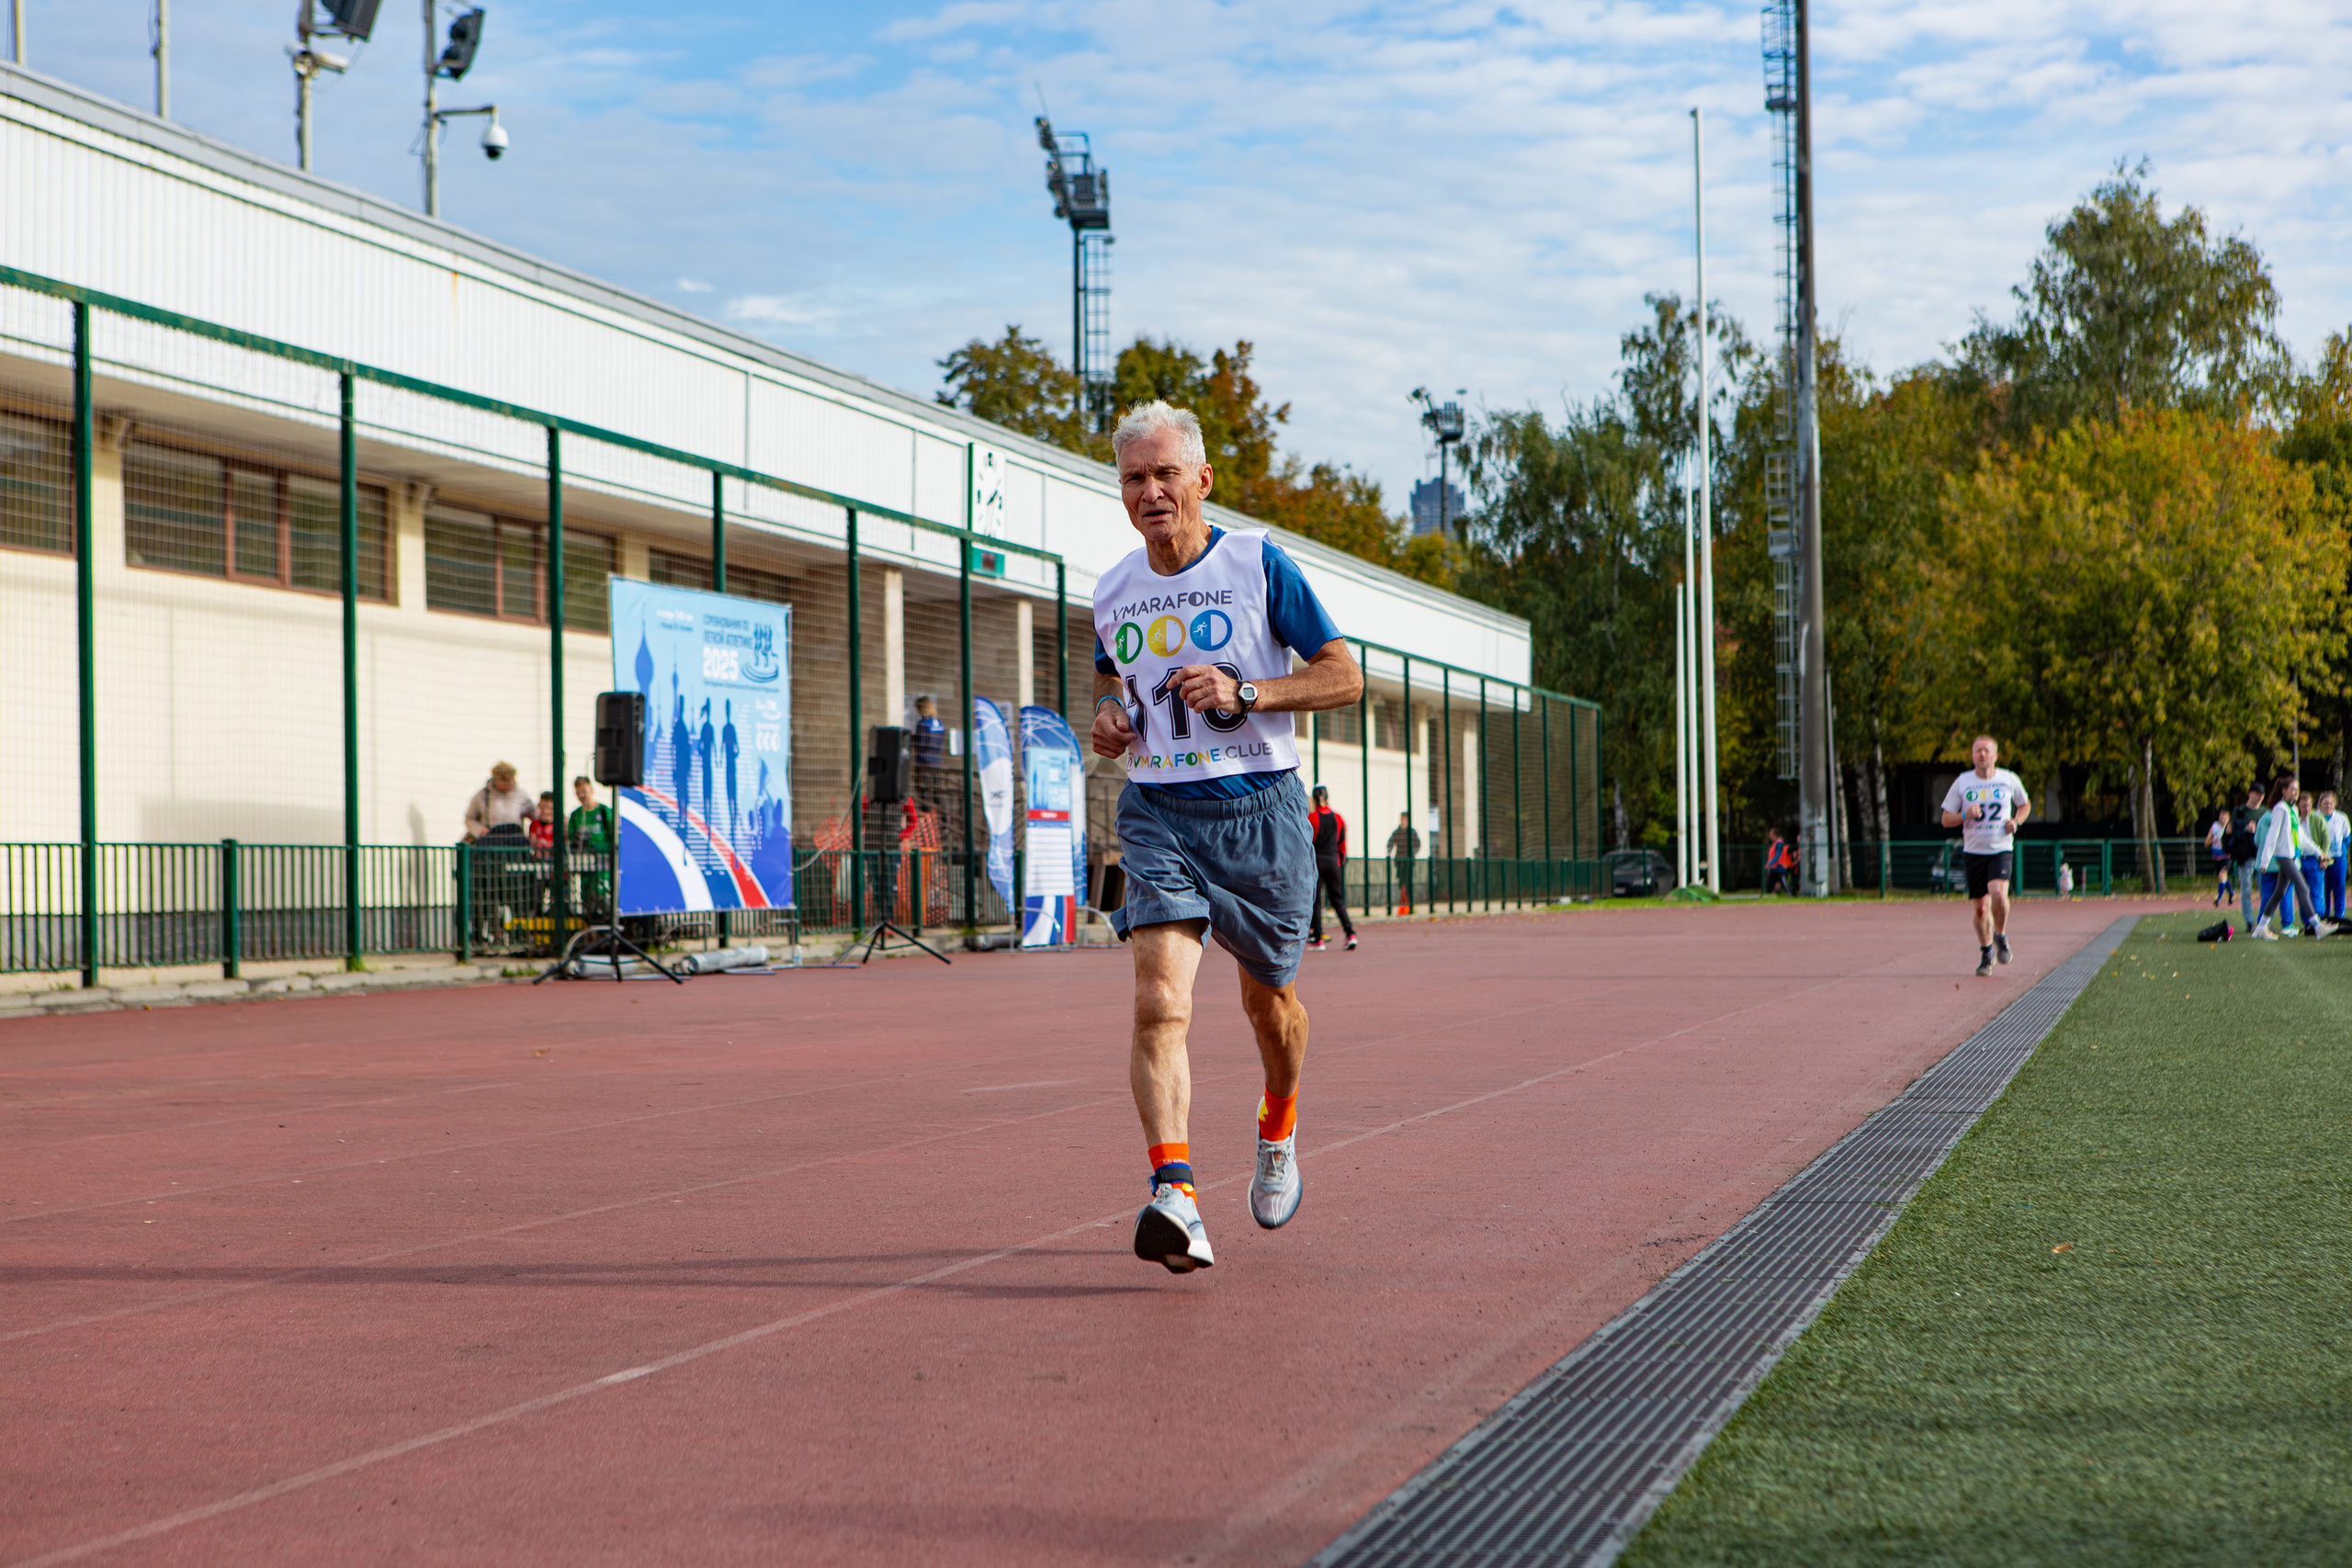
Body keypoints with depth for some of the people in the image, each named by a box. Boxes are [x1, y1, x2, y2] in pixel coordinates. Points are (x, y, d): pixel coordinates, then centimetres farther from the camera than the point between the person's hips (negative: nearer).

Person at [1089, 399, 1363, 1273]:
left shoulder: (1260, 565, -5)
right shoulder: (1113, 592, 7)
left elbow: (1344, 676, -4)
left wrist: (1245, 692, -18)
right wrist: (1108, 720, 4)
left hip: (1259, 809, -1)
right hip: (1158, 811, 2)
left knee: (1268, 999, 14)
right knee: (1159, 999, -19)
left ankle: (1279, 1132, 46)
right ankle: (1174, 1196, -29)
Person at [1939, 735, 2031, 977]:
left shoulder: (2009, 780, 2)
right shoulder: (1962, 782, 1)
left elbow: (2025, 805, 20)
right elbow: (1946, 819, 4)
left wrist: (2016, 822, -1)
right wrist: (1965, 815, -16)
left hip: (2001, 849, -1)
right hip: (1973, 850, 1)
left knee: (1998, 894, -25)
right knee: (1981, 907, 3)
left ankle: (2001, 937, 3)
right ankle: (1986, 953, 25)